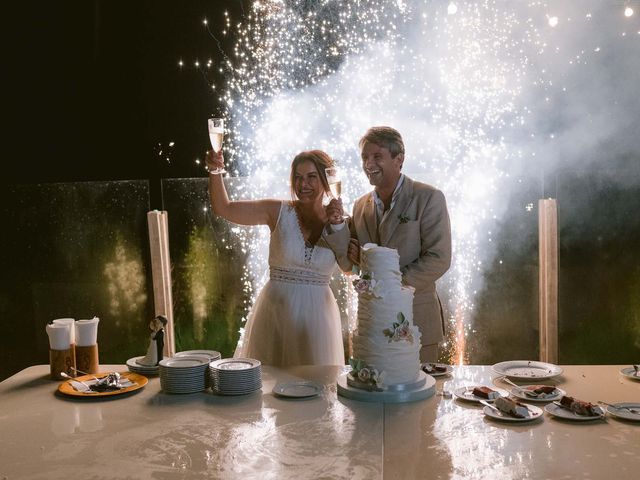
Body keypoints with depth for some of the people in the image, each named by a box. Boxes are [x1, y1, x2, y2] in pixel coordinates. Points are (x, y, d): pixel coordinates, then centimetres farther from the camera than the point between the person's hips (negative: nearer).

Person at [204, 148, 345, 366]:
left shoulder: (337, 220, 1)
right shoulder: (278, 211, -4)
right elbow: (223, 208, -7)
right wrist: (215, 171, -21)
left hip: (317, 317, 1)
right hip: (275, 312, -1)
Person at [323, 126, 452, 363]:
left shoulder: (428, 198, -7)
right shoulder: (360, 205, 9)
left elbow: (439, 258, -14)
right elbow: (349, 266, 9)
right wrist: (336, 226, -6)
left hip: (416, 319, -4)